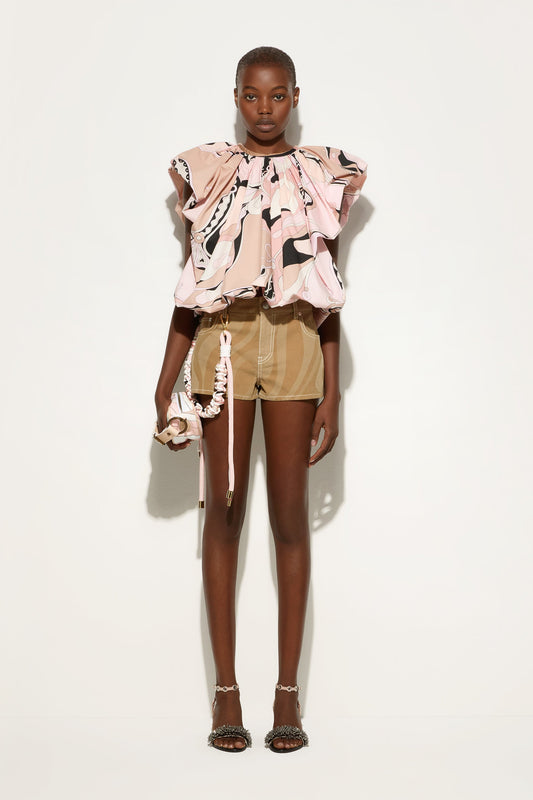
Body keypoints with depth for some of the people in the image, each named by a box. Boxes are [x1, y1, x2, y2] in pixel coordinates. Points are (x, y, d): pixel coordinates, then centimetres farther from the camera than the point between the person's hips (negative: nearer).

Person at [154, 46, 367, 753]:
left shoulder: (321, 176, 11)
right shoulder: (206, 173, 12)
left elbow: (329, 295, 8)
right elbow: (189, 290, 10)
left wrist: (332, 391, 1)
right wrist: (166, 383, 5)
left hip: (294, 344, 0)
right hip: (222, 340, 0)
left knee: (290, 513, -1)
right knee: (224, 507, 0)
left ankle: (289, 692, 9)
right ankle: (225, 689, 9)